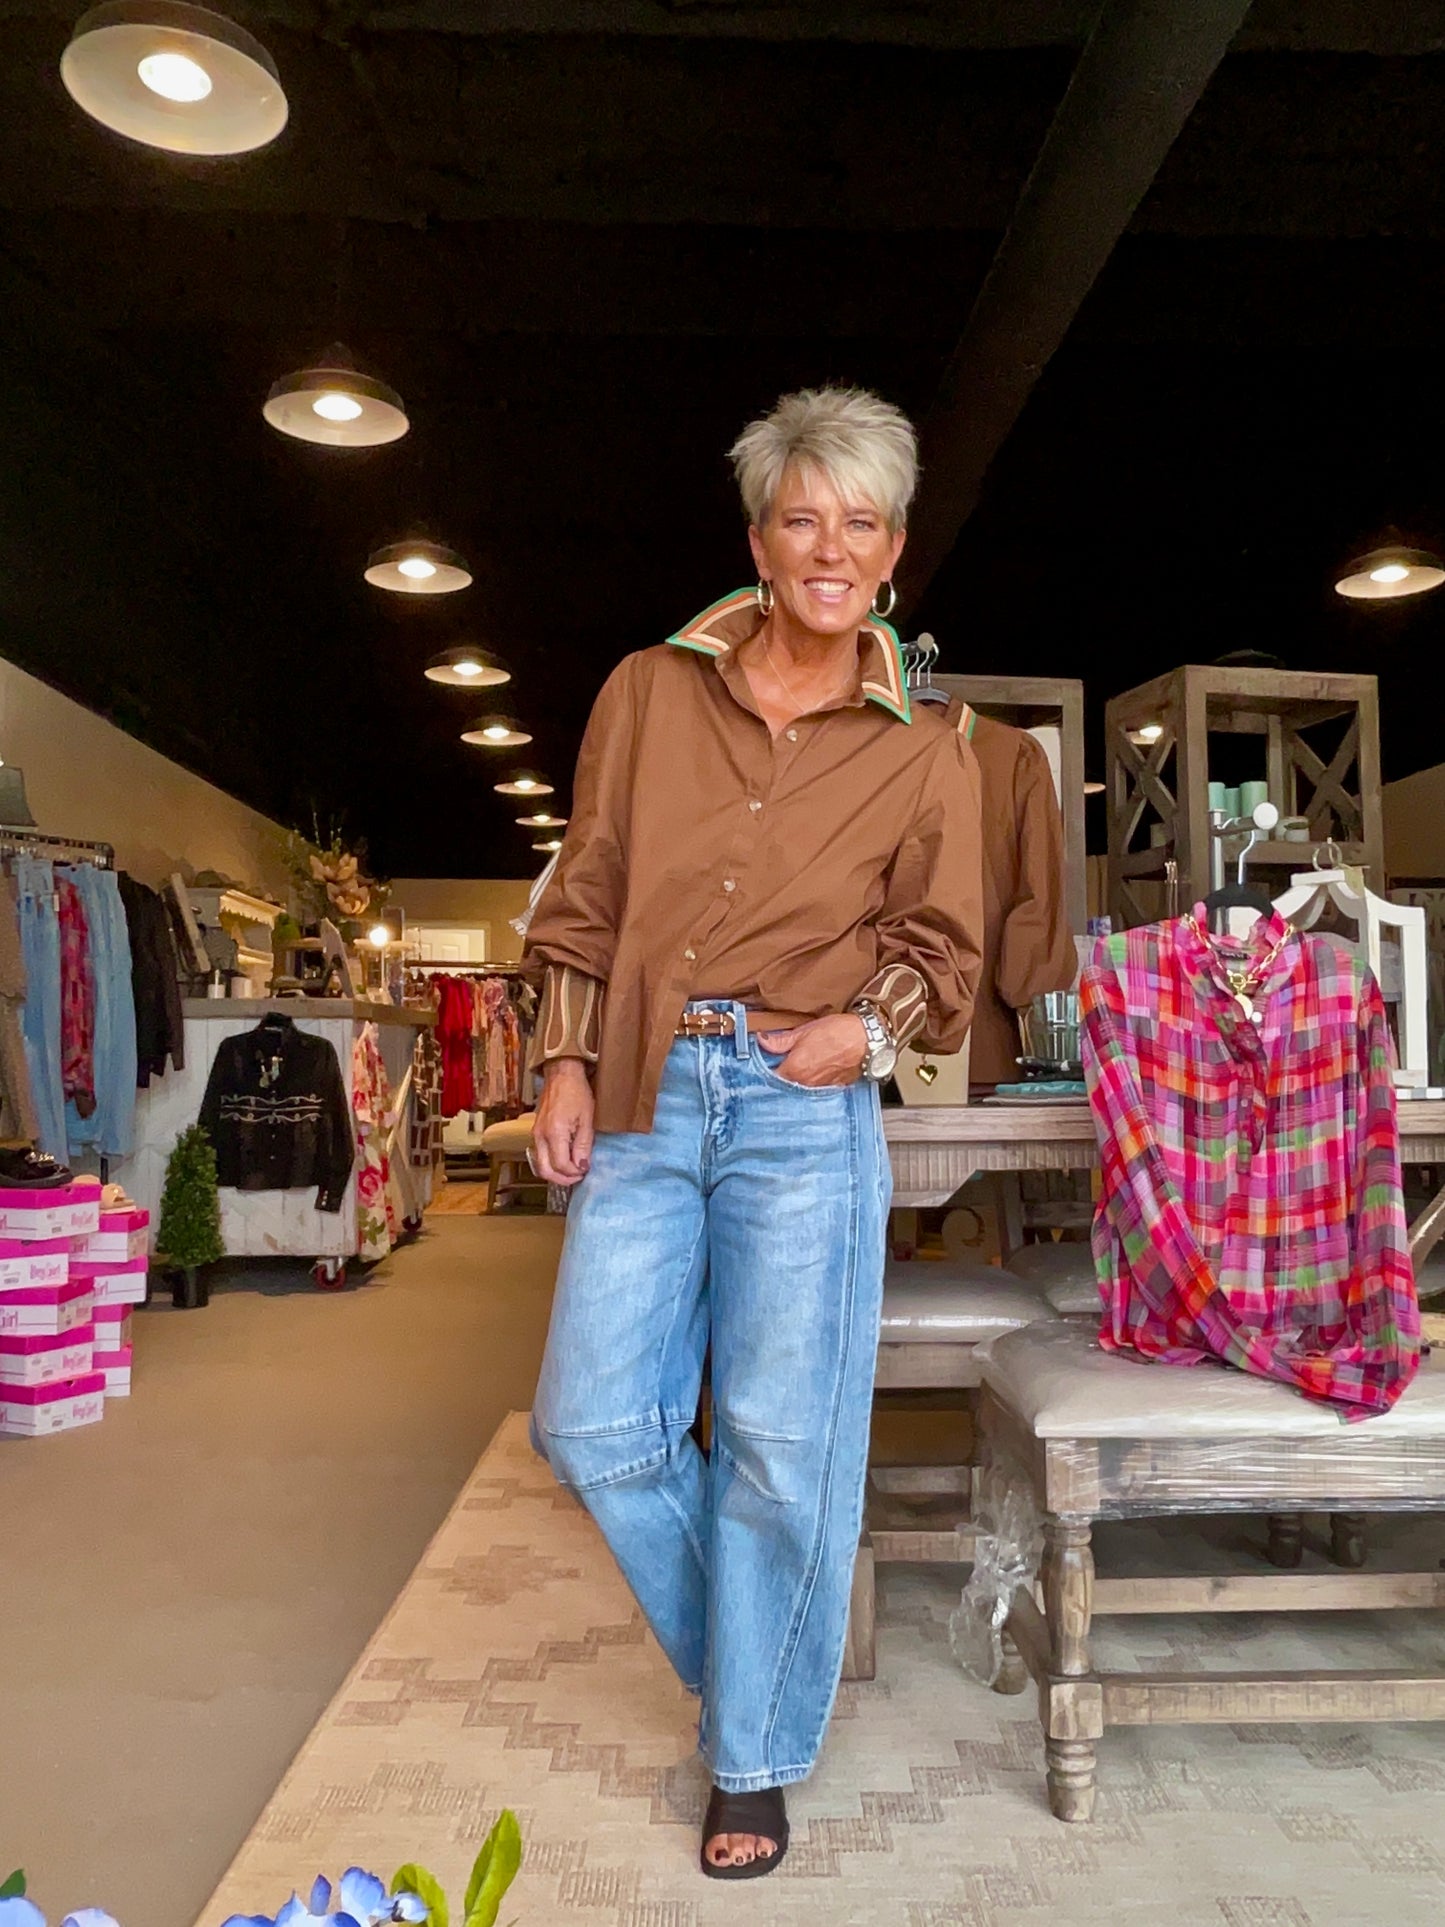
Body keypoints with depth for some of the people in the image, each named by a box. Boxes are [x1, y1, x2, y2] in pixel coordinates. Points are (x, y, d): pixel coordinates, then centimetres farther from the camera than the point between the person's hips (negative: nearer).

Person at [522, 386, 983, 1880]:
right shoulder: (649, 691, 8)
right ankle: (743, 1649, 33)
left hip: (803, 1105, -1)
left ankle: (754, 1759, 27)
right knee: (592, 1420, 4)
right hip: (644, 1097, 2)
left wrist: (874, 1026, -8)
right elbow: (585, 897, 9)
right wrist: (568, 1064, 1)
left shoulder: (924, 754, 6)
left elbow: (937, 944, 12)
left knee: (783, 1444, 4)